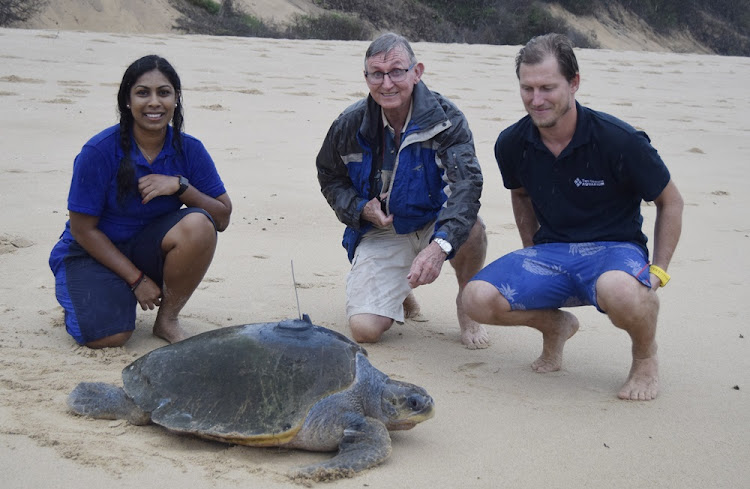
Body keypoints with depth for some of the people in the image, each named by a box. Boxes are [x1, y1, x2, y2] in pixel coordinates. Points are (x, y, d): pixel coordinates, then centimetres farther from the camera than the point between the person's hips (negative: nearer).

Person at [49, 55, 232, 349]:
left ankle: (167, 320, -8)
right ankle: (83, 296, 12)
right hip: (93, 252, -3)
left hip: (148, 248, 3)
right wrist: (137, 279, -15)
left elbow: (222, 219, -7)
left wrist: (180, 186, -24)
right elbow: (83, 229, -14)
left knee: (198, 224, -28)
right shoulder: (100, 152, -18)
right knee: (107, 337, -26)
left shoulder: (189, 150, -8)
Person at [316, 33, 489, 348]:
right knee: (364, 329, -18)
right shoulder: (350, 125, -9)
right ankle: (400, 293, 23)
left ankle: (467, 304, -4)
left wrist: (440, 244, -52)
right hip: (380, 232, 2)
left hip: (434, 224, -1)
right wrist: (360, 208, -11)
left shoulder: (445, 119, -19)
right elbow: (330, 178, 11)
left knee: (470, 228, -38)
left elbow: (467, 182, -35)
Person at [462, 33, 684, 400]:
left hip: (614, 248, -4)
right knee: (478, 298, -22)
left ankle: (646, 355, -4)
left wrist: (658, 271, -9)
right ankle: (554, 325, 13)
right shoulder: (512, 145, -3)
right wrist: (532, 255, 13)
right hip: (550, 251, 5)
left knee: (619, 289, -42)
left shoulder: (619, 141, -16)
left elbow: (670, 202, -2)